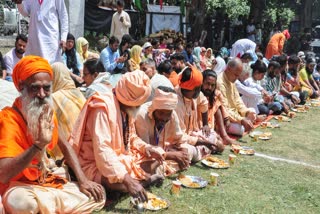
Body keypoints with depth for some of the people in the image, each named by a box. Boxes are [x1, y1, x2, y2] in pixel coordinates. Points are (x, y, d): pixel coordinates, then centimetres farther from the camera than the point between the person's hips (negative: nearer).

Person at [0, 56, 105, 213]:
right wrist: (39, 144, -40)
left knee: (97, 196, 1)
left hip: (49, 182, 7)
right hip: (21, 186, -6)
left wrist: (82, 180, 0)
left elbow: (64, 145, 12)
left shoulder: (47, 113, 1)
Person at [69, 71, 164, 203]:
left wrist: (144, 148, -10)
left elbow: (131, 137, 13)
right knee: (120, 182, -35)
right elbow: (102, 150, -36)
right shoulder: (103, 107, -26)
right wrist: (126, 179, -43)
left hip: (120, 157, 9)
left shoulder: (127, 107, 1)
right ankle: (141, 180, -7)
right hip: (96, 164, -8)